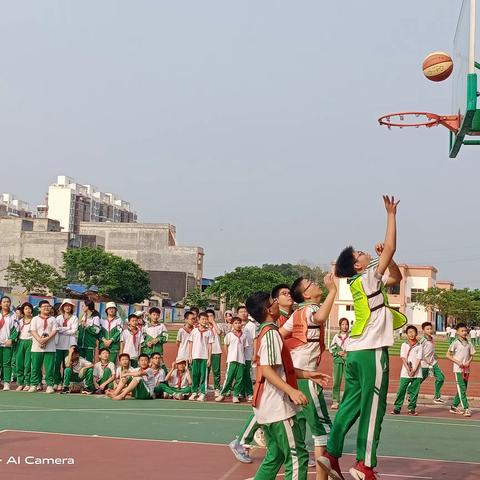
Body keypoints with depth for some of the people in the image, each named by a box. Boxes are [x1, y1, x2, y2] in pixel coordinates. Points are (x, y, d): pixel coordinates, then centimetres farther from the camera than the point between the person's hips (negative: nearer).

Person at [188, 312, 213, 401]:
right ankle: (194, 392, 14)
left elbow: (209, 345, 2)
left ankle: (202, 393, 3)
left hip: (204, 357, -1)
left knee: (203, 375, 0)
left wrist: (209, 358, -2)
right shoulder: (194, 331, 5)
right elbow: (190, 343, 8)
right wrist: (190, 355, 2)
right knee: (194, 374, 5)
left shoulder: (209, 332, 3)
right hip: (195, 356, 1)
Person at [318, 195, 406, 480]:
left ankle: (332, 454, 7)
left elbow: (397, 277, 25)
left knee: (350, 405, 10)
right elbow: (391, 247, -13)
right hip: (371, 351, -8)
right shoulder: (368, 277, -7)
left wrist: (386, 256, 11)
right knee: (373, 409, -3)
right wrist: (391, 214, -8)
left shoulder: (361, 282, 16)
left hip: (356, 351, 8)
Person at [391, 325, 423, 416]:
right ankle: (397, 408, 3)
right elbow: (403, 358, -2)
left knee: (414, 391, 3)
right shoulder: (404, 345, 5)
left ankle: (412, 409, 12)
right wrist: (408, 370, -12)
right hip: (405, 373, 0)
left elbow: (418, 359, -2)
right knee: (401, 390, -3)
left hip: (417, 373, 0)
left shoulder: (419, 346, 4)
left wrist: (414, 370, -13)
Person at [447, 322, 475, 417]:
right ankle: (466, 409, -12)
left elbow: (471, 355, 14)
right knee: (461, 389, -9)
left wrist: (468, 362, -6)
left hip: (466, 369, 6)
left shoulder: (469, 343, 9)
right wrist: (458, 362, -15)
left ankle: (454, 407, 22)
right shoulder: (455, 343, -7)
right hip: (458, 369, -6)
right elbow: (448, 355, -8)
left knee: (463, 389, 10)